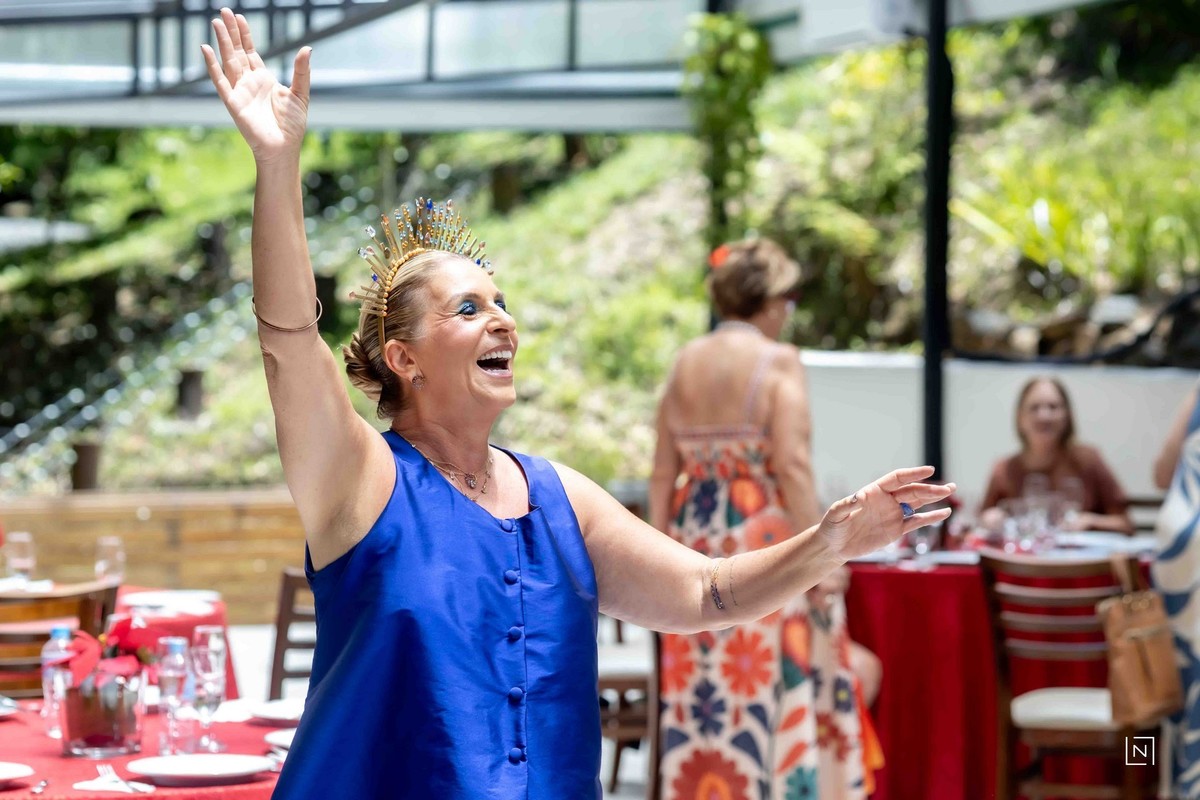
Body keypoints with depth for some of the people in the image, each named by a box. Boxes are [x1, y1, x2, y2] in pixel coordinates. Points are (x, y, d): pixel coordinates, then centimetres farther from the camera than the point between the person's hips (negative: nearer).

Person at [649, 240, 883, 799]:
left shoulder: (685, 363, 9)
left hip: (697, 543, 6)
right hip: (763, 544, -6)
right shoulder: (777, 361, -8)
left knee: (700, 693, 10)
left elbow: (663, 473, 9)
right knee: (774, 687, 1)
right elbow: (793, 468, -16)